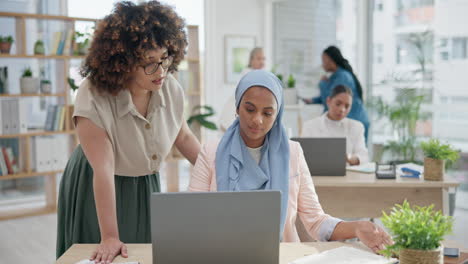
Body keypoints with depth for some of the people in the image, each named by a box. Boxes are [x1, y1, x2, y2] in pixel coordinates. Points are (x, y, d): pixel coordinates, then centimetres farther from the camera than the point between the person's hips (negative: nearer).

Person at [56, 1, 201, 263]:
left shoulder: (171, 88, -16)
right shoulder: (94, 96, -30)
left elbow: (184, 137, 4)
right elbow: (104, 170, -32)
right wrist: (109, 237, -31)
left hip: (147, 188, 4)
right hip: (97, 192, -4)